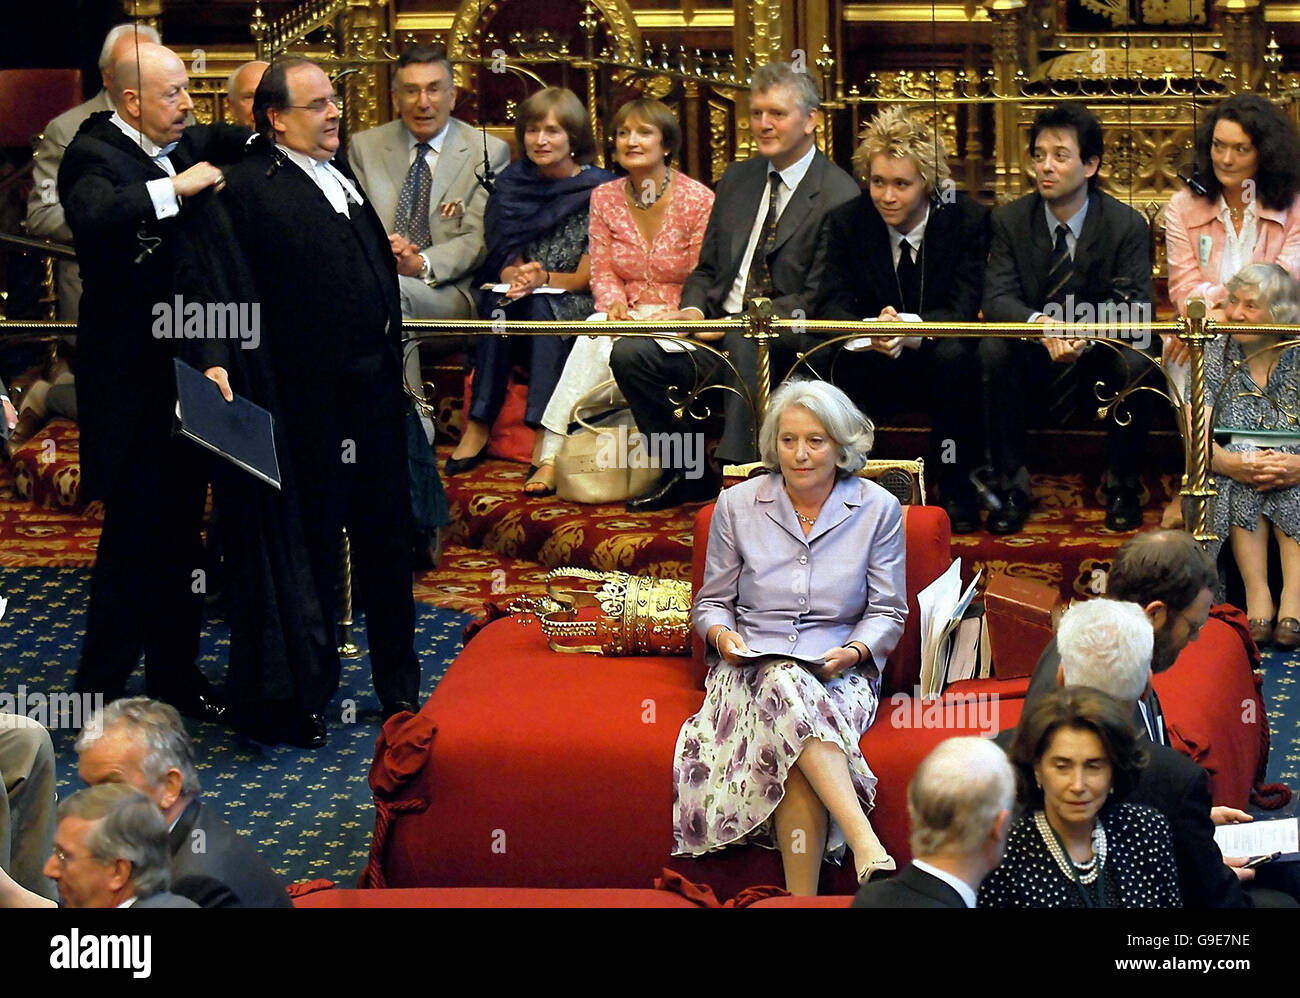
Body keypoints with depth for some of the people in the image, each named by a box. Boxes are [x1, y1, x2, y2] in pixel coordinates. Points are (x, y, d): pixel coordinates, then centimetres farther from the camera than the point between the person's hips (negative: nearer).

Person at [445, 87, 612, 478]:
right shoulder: (513, 184, 7)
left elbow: (587, 278, -7)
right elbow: (505, 263, 4)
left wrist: (543, 279, -26)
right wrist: (518, 277, -20)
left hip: (576, 307, -3)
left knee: (541, 305, -35)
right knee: (499, 298, -31)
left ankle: (545, 439, -45)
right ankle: (478, 426, -31)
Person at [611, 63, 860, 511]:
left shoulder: (839, 196, -7)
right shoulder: (737, 180, 17)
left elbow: (817, 299, -13)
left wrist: (732, 323, -20)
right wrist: (694, 311, -2)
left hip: (789, 341, -7)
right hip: (721, 331, 7)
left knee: (744, 338, -39)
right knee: (630, 354, -14)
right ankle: (685, 472, 0)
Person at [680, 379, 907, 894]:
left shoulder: (878, 509, 7)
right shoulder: (736, 505, 8)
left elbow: (887, 613, 9)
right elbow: (712, 601, 16)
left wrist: (854, 651, -12)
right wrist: (721, 634, -7)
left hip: (839, 671, 0)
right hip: (751, 664, 0)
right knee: (786, 684, -38)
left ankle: (801, 899, -43)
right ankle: (867, 845, -53)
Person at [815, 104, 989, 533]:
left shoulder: (968, 219, -9)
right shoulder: (845, 221, -3)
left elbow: (964, 309, -16)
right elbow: (831, 304, -8)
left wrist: (911, 328, -38)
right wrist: (870, 331, -33)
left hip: (942, 362, -1)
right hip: (879, 371, 1)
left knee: (953, 355, -36)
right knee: (846, 361, -33)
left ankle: (957, 490, -20)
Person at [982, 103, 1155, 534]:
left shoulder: (1127, 224, -9)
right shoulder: (1010, 220, -6)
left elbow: (1134, 305, -16)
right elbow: (997, 298, -14)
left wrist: (1086, 335, -39)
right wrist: (1040, 324, -39)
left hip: (1098, 353, -1)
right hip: (1034, 353, 1)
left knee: (1135, 363, -32)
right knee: (991, 351, -30)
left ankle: (1123, 485, -11)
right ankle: (1010, 484, -18)